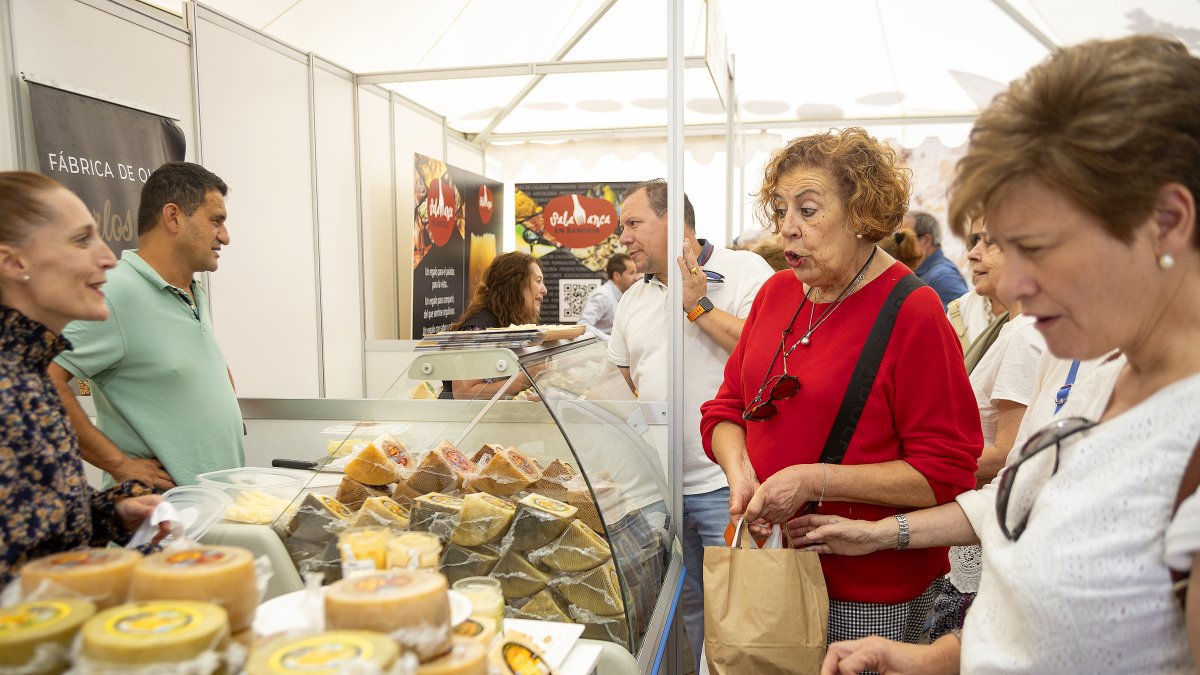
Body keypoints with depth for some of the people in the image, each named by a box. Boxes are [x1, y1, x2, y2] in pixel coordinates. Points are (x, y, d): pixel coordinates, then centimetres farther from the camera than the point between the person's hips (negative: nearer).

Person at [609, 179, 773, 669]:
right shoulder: (633, 300, 13)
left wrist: (699, 307, -17)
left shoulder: (746, 271, -6)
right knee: (686, 607, 18)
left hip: (727, 484, -6)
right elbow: (618, 384, 20)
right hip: (658, 482, 6)